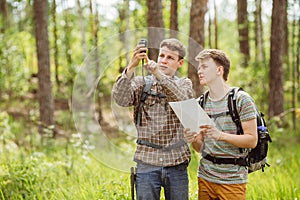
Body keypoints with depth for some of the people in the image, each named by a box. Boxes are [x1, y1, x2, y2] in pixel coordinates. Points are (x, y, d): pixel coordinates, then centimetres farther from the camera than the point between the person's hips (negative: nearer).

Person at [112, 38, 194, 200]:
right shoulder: (141, 82, 7)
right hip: (147, 161, -1)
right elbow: (120, 99, -12)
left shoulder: (184, 84, 11)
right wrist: (131, 66, -23)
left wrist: (158, 73, -26)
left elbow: (183, 99, -14)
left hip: (177, 162, 1)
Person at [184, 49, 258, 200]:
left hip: (232, 180, -5)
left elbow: (252, 140, -10)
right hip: (205, 177, 5)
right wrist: (193, 140, -8)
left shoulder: (241, 99, -5)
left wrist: (221, 135, -23)